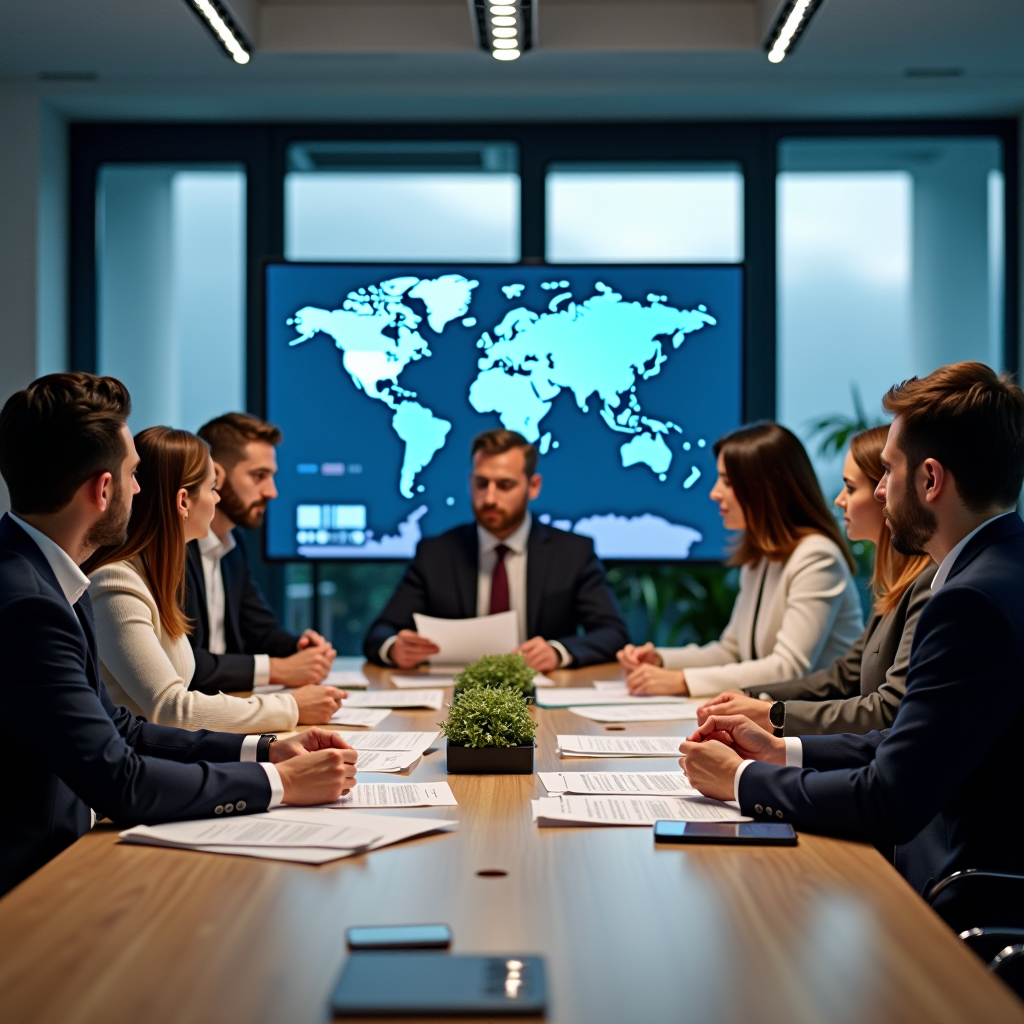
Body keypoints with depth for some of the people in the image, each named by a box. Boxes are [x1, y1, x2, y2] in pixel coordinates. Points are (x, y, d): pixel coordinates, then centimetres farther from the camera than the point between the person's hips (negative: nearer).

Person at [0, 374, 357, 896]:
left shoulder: (47, 579, 6)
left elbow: (115, 728, 13)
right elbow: (119, 783, -22)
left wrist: (263, 750, 5)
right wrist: (278, 782, -11)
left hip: (60, 850, 9)